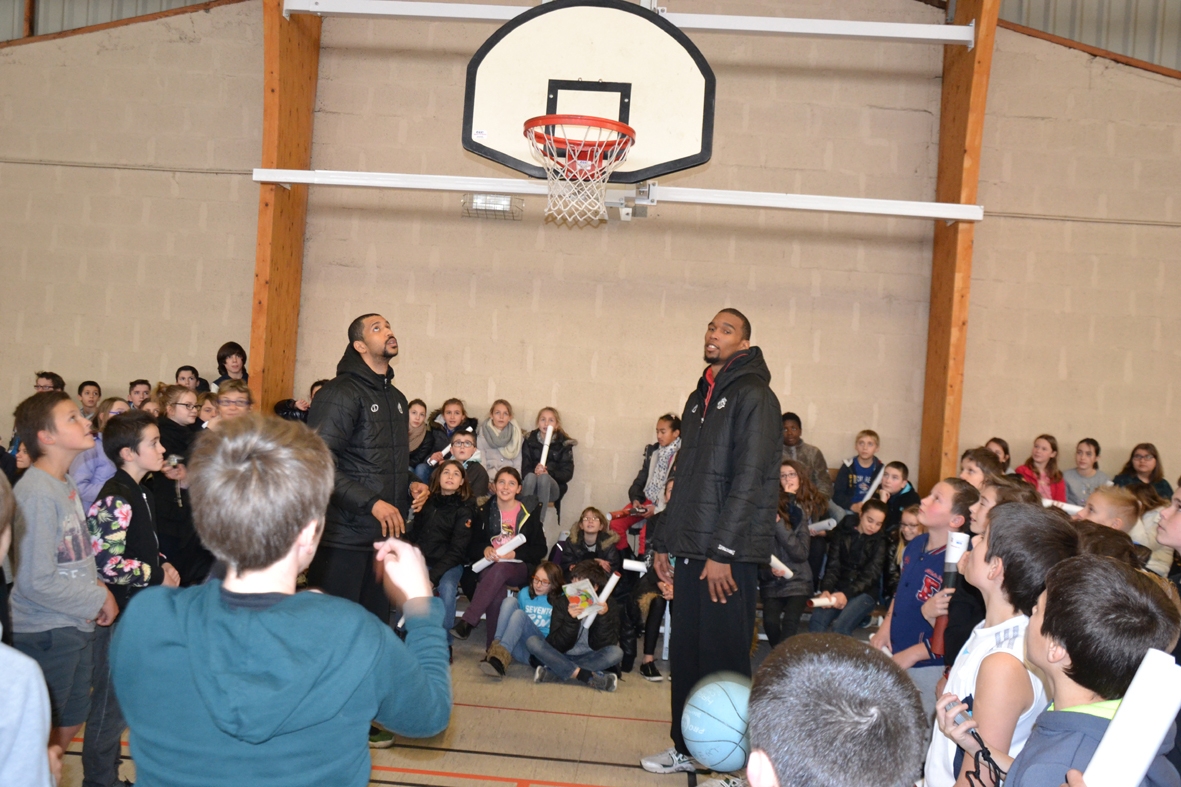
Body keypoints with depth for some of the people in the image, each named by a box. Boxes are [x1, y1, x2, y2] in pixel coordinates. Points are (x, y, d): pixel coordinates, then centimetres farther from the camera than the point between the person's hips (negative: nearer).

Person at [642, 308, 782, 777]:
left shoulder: (753, 395, -8)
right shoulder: (699, 398, 17)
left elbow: (749, 479, -16)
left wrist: (722, 551, -19)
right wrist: (665, 541, 16)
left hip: (729, 553, -8)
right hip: (690, 548, 8)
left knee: (724, 659, -1)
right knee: (685, 654, 13)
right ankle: (686, 748, 27)